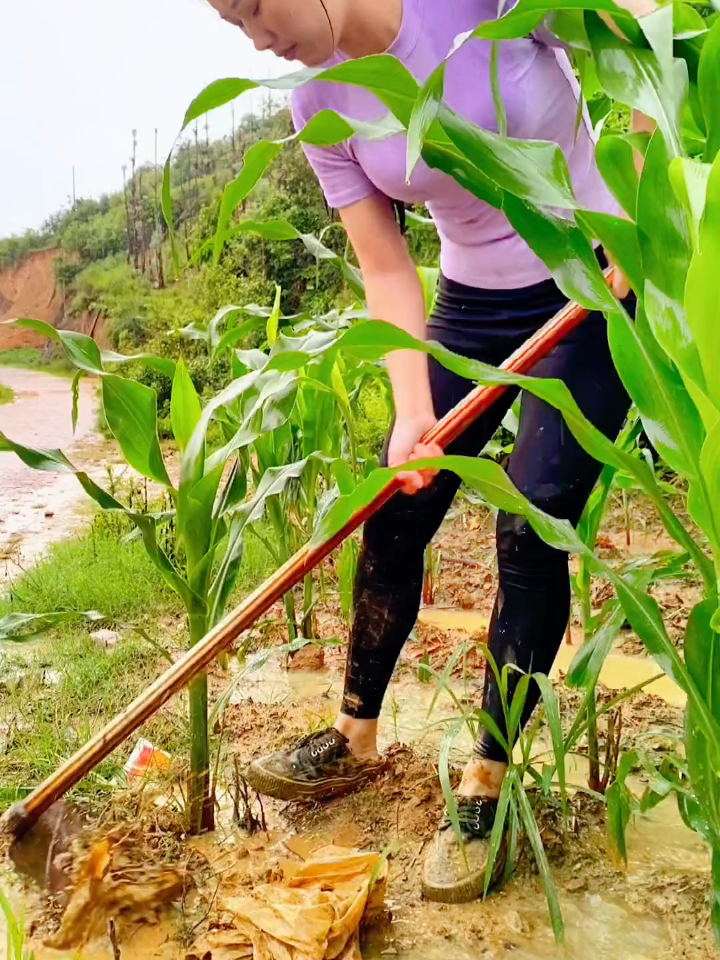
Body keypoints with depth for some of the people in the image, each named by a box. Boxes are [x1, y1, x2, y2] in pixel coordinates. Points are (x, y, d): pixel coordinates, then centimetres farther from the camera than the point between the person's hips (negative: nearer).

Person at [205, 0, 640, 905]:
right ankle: (355, 742, 24)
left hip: (597, 286, -4)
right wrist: (413, 414, -19)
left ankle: (485, 788, 9)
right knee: (394, 518, 2)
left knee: (531, 531, -9)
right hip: (473, 304, 5)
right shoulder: (321, 108, -5)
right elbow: (387, 269, -7)